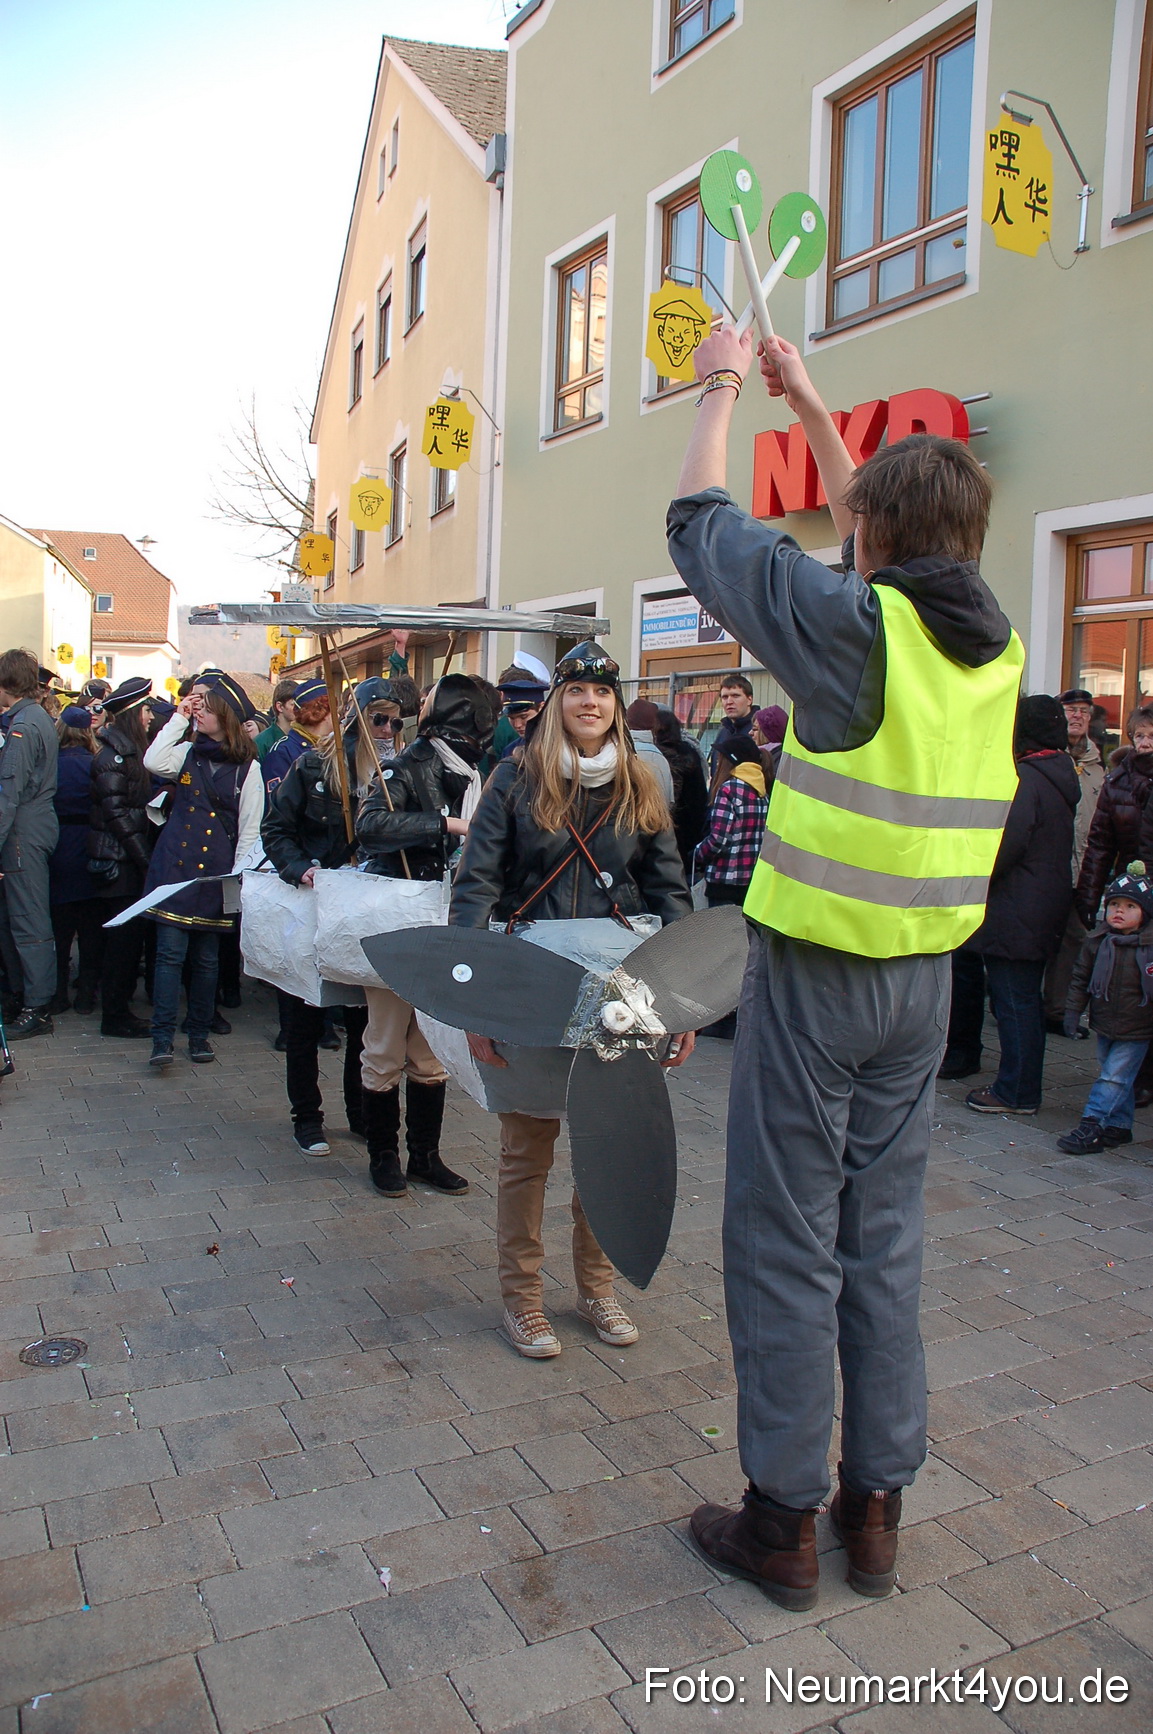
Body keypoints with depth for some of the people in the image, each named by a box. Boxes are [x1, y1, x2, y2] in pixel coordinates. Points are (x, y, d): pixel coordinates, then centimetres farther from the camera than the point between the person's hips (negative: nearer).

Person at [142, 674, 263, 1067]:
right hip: (175, 866, 1)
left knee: (206, 958, 8)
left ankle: (199, 1034, 20)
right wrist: (178, 719, -6)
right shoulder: (187, 752, 9)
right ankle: (162, 1038, -5)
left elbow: (249, 829, 0)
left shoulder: (247, 767, 1)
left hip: (216, 872, -1)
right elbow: (153, 762, -13)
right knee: (170, 952, -6)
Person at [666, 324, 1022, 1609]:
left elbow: (702, 527, -2)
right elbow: (891, 548, 23)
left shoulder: (853, 625, -14)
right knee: (885, 1238, 15)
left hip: (815, 972, -6)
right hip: (924, 980, 7)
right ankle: (875, 1511, 27)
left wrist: (721, 392, 16)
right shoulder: (988, 638, 5)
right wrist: (806, 404, 30)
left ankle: (782, 1519, 18)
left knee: (786, 1241, 5)